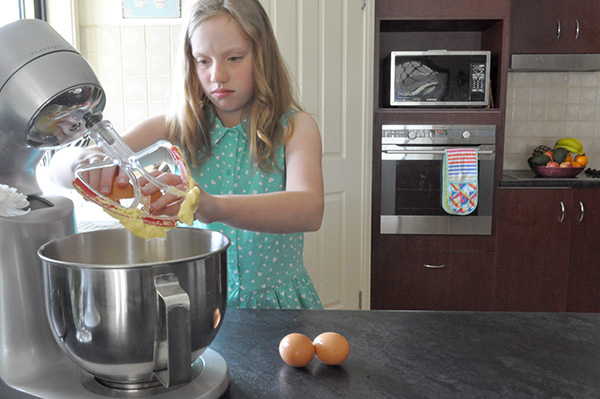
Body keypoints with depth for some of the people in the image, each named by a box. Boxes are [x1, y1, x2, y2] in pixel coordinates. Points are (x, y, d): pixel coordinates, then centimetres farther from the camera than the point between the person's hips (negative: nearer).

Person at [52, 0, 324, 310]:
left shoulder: (294, 127, -3)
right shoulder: (175, 128, 3)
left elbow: (310, 209, -23)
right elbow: (58, 169, -3)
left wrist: (214, 206, -41)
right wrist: (89, 159, -29)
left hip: (277, 303, -1)